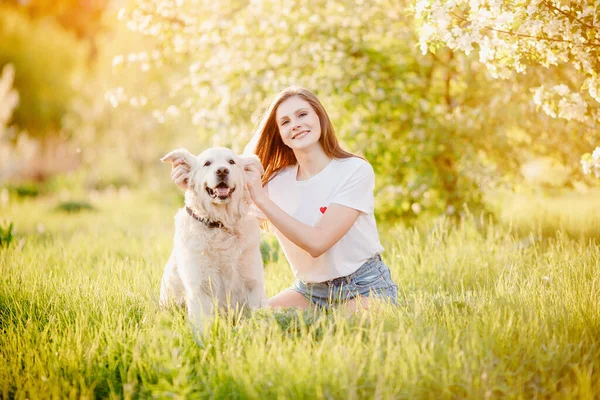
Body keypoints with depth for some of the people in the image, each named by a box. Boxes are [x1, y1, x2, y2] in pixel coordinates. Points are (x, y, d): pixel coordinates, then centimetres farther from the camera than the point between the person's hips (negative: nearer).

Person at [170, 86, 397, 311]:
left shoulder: (355, 170, -14)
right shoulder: (276, 181, 1)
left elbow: (317, 243, -22)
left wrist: (260, 198, -23)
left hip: (365, 287, -5)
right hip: (309, 290, 5)